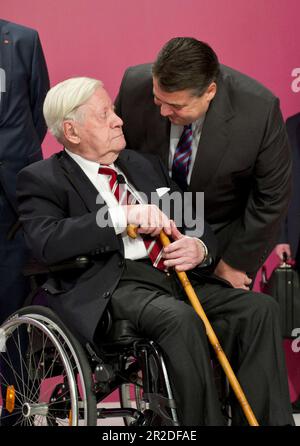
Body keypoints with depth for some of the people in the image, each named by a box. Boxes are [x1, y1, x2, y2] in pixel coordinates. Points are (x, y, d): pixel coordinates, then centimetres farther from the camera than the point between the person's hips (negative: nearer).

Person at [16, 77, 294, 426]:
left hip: (179, 276, 6)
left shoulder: (144, 165, 25)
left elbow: (196, 226, 22)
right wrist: (122, 217, -22)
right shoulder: (41, 179, 5)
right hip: (111, 285, -6)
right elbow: (45, 242, -15)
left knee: (260, 308, -17)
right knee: (180, 318, -35)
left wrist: (200, 249, -4)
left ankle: (266, 421, -17)